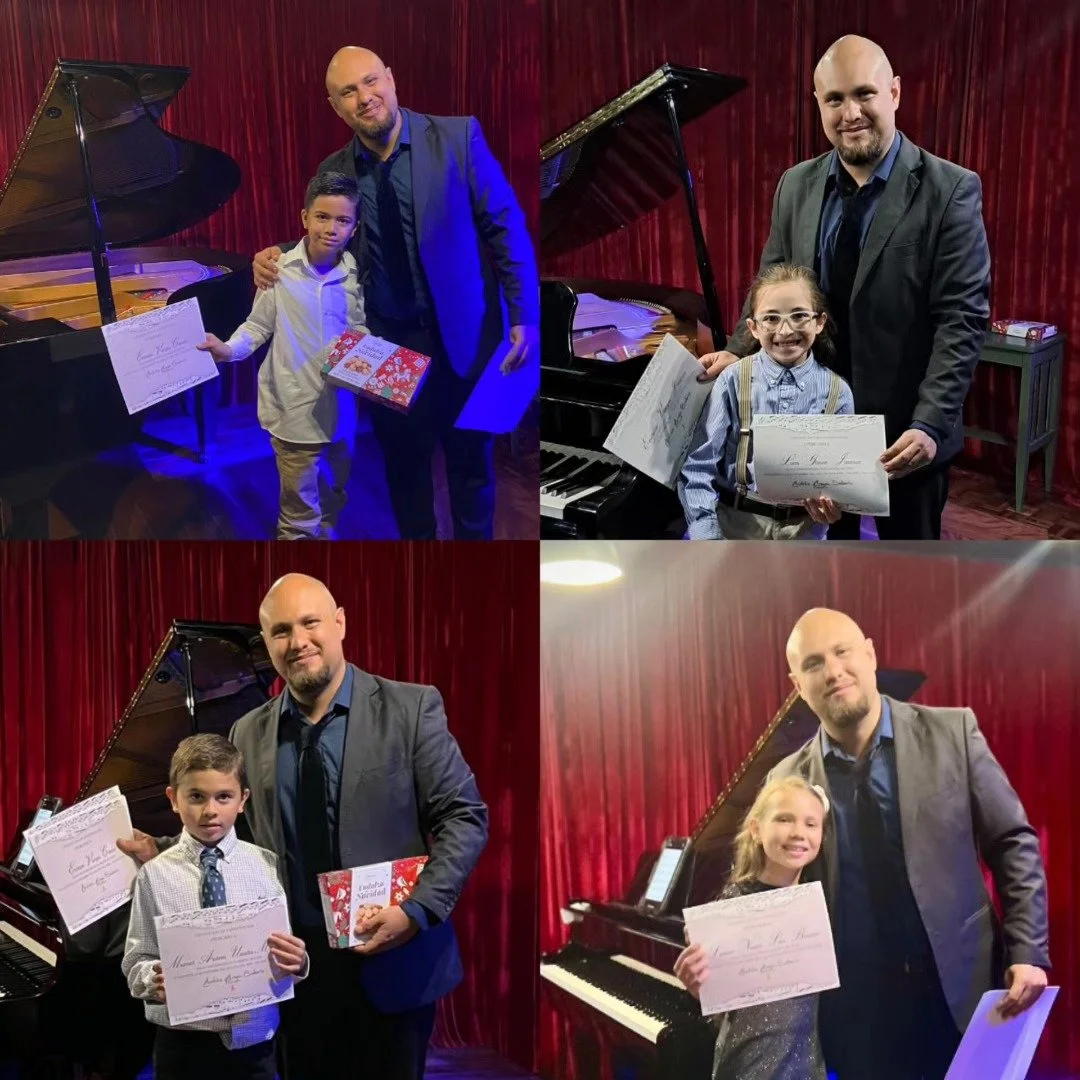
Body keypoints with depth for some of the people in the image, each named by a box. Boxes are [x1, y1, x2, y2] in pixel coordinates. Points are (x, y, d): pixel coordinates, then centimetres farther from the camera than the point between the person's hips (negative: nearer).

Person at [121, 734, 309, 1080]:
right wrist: (154, 979, -21)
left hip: (253, 1038, 1)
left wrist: (296, 963, -20)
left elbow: (290, 956, 0)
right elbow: (136, 962, -2)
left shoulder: (267, 866, -3)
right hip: (183, 1043, -1)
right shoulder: (155, 876, -5)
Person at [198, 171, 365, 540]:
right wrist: (229, 350, -20)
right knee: (300, 513, 4)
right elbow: (258, 326, -5)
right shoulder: (281, 270, -11)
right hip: (296, 410, -3)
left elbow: (359, 330, 4)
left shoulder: (355, 276, -5)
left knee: (334, 498, 23)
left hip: (340, 406, 4)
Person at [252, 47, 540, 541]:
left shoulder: (458, 136, -8)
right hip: (384, 344, 2)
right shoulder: (333, 172, 0)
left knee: (470, 462, 12)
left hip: (461, 336, -2)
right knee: (403, 464, 15)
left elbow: (505, 227, -6)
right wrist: (275, 257, -8)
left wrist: (524, 317, -10)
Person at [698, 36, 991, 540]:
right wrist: (737, 352, -7)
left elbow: (961, 318, -16)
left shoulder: (950, 191, -13)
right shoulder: (795, 186, 2)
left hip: (906, 430, -4)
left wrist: (930, 424, -24)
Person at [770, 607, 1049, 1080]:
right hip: (858, 1014, 1)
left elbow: (1013, 844, 2)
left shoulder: (952, 732, -1)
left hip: (963, 993, -1)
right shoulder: (787, 780, 2)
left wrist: (1028, 952, -7)